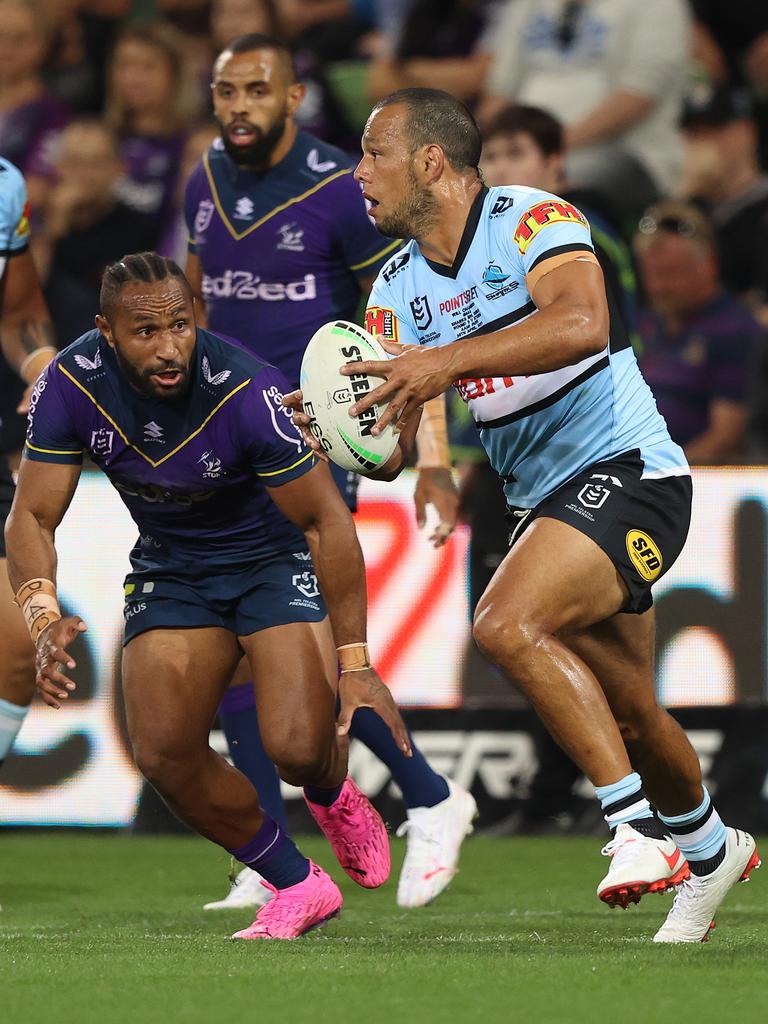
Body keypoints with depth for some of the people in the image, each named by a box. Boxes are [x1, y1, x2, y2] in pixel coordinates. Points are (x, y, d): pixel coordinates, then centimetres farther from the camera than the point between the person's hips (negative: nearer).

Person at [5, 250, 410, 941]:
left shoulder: (249, 392, -31)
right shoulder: (71, 386, -21)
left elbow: (327, 521, -23)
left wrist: (355, 662, -24)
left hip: (276, 555, -4)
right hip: (168, 566, 4)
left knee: (299, 747, -21)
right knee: (164, 752, -12)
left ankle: (334, 799, 21)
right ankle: (299, 888, 10)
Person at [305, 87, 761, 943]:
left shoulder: (532, 220, -12)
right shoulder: (399, 287, 8)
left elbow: (582, 324, -33)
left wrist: (444, 361, -38)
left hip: (624, 471, -8)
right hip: (542, 499, 8)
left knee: (508, 624, -29)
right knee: (624, 718, 15)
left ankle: (640, 825, -24)